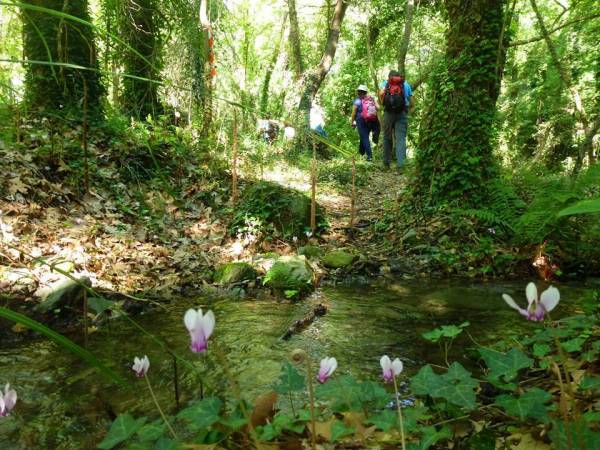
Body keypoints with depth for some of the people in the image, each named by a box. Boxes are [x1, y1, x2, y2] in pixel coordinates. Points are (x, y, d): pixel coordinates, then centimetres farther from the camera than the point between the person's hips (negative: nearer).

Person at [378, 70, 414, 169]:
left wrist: (382, 103, 9)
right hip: (402, 113, 0)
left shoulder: (386, 83, 12)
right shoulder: (406, 84, 15)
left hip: (388, 113, 0)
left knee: (387, 138, 10)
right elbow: (411, 100, 9)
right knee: (401, 138, -4)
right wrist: (411, 108, 25)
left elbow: (381, 93, -7)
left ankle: (386, 163, 15)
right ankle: (400, 164, -16)